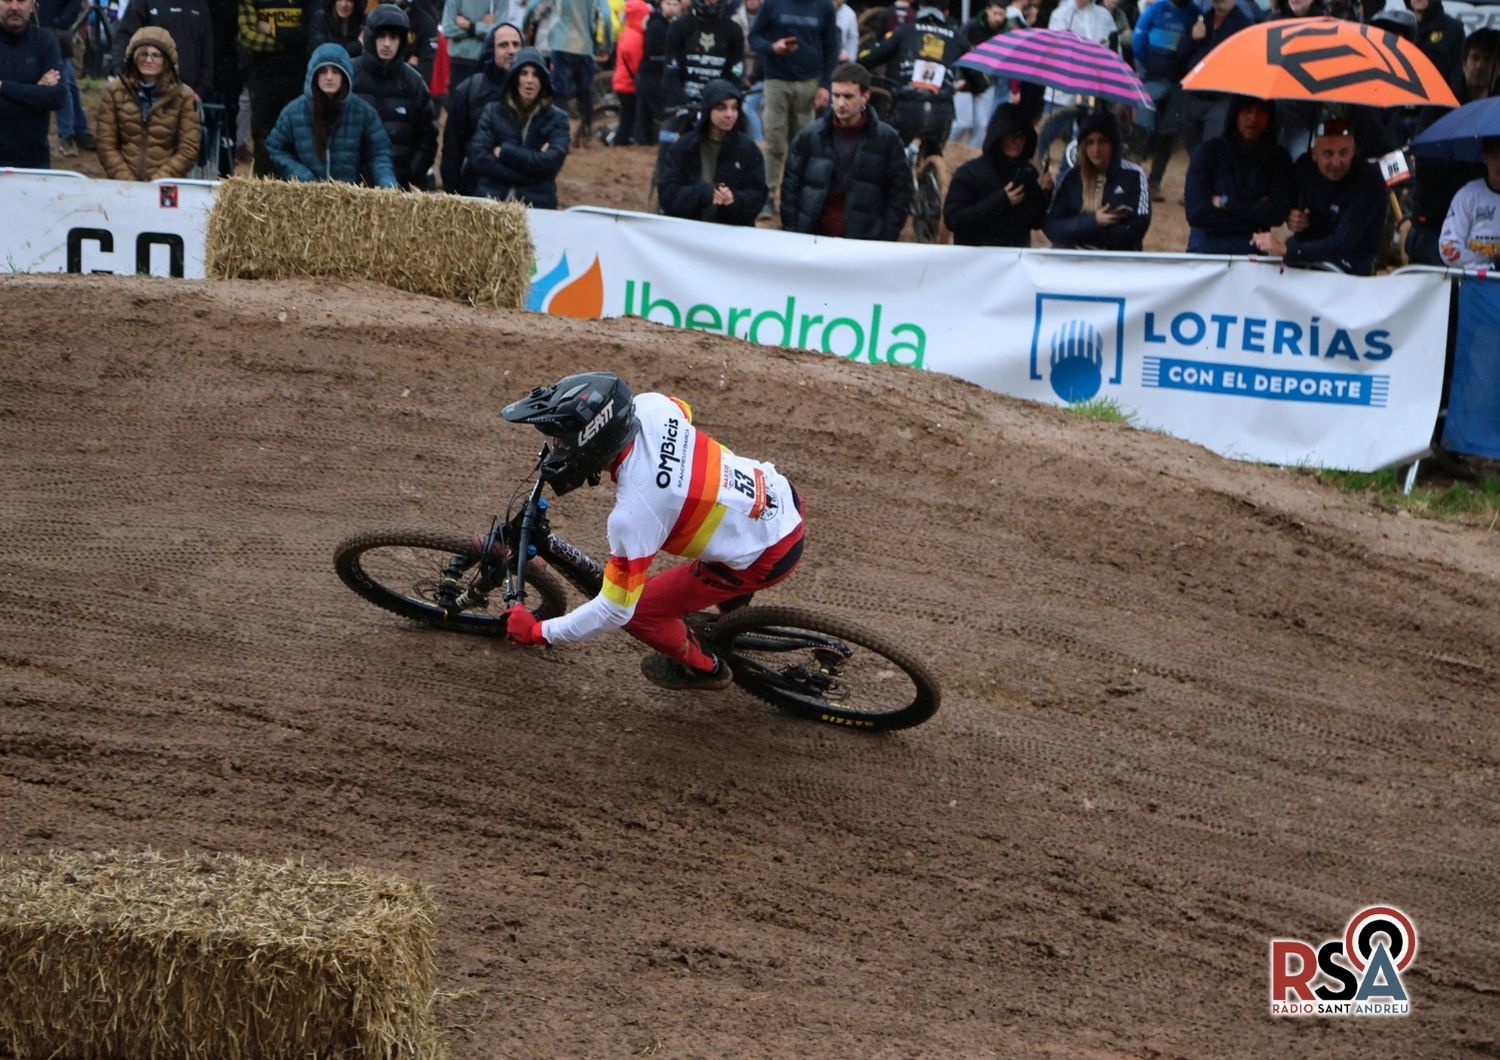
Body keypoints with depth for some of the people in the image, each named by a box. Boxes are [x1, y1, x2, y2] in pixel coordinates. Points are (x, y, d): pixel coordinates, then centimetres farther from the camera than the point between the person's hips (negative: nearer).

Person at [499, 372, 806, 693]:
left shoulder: (633, 512, -30)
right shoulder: (651, 405, -13)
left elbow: (615, 611, -19)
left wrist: (537, 632, -7)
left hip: (770, 554, -8)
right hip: (780, 494, 8)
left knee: (637, 611, 4)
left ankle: (703, 668, 30)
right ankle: (731, 588, 43)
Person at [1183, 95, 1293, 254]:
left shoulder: (1278, 158, 7)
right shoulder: (1209, 150, 1)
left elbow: (1277, 214, -3)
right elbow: (1195, 212, -9)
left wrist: (1226, 203, -6)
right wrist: (1256, 210, -3)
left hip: (1253, 248, 2)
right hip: (1206, 247, -1)